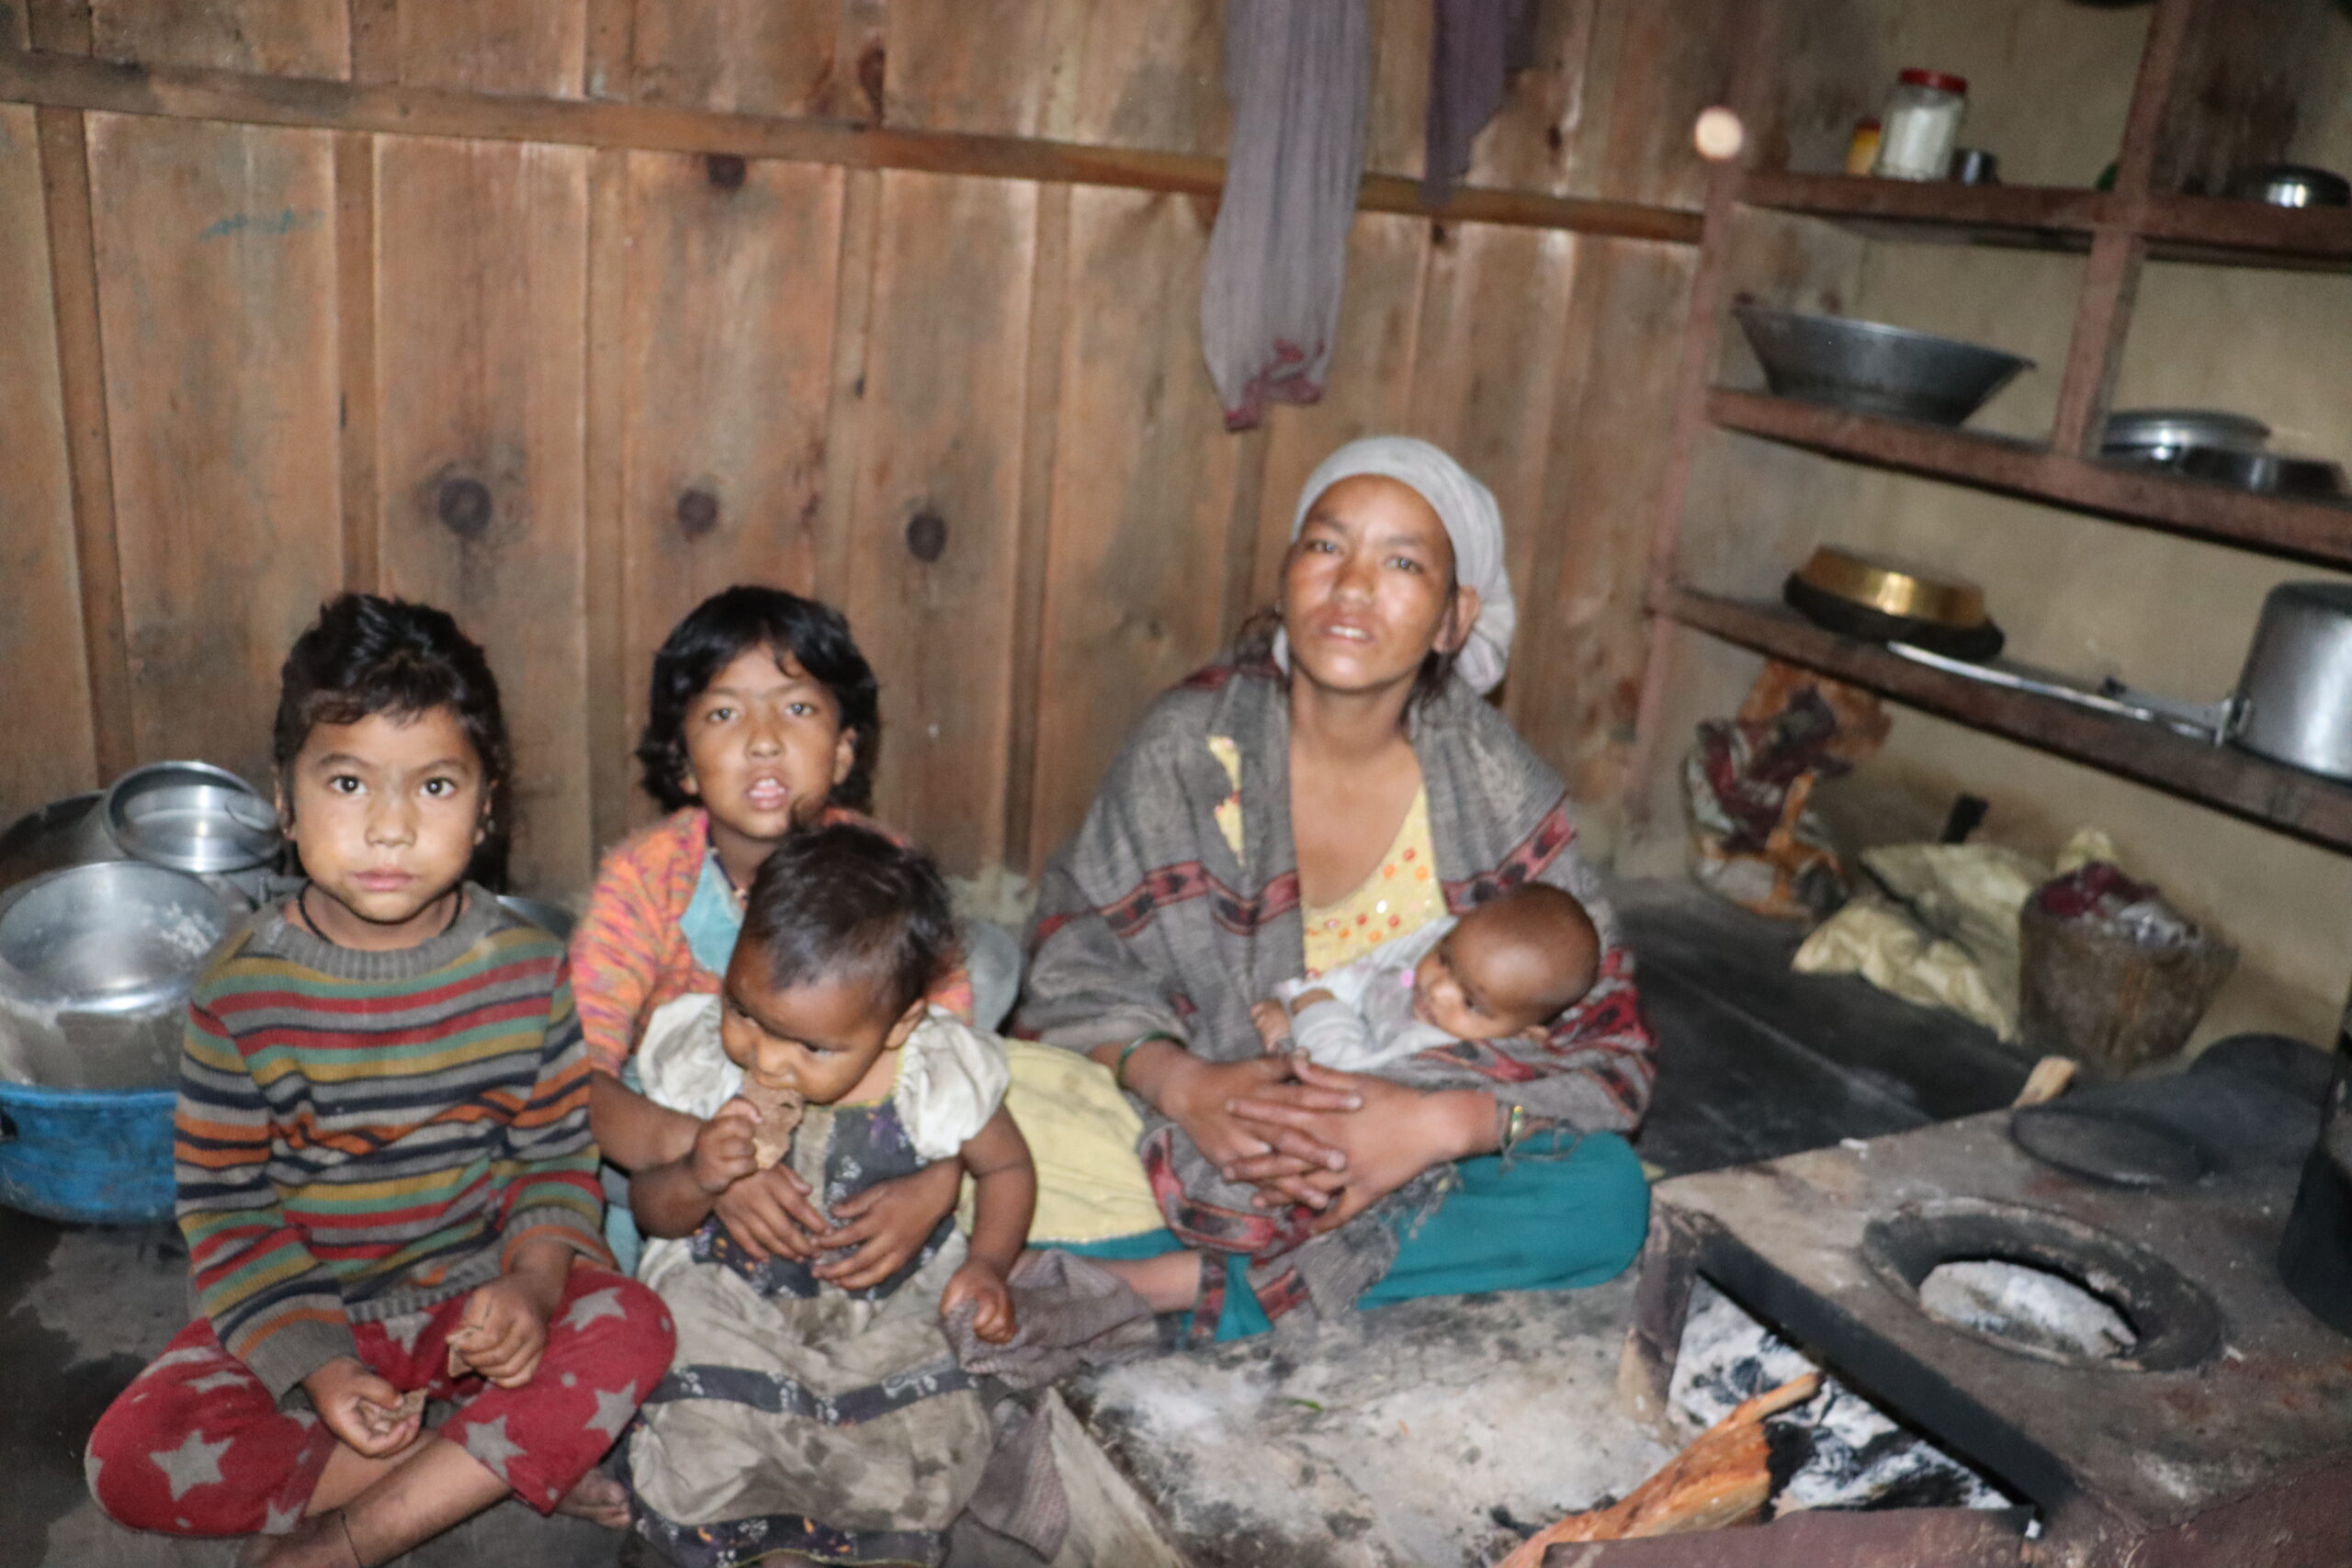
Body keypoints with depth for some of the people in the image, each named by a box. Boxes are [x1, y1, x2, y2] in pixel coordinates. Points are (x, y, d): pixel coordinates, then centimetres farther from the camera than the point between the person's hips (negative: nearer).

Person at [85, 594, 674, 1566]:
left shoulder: (525, 967, -9)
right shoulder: (242, 991, -11)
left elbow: (559, 1154, -2)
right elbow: (227, 1209, -6)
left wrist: (532, 1283, -21)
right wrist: (314, 1365, -17)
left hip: (481, 1284, 0)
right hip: (311, 1304, 0)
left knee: (631, 1331, -26)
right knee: (131, 1459, -23)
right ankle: (517, 1464, -15)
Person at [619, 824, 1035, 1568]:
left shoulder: (942, 1075, -17)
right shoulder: (702, 1065, -15)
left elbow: (1006, 1167, 4)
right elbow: (652, 1212, -3)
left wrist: (988, 1264, -12)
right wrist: (696, 1177, -26)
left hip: (890, 1305, 0)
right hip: (727, 1298, 0)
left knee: (930, 1459, -15)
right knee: (703, 1463, -18)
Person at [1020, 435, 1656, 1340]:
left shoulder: (1491, 786, -8)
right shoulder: (1190, 748, -10)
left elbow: (1611, 1047, -8)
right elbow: (1070, 969, -8)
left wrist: (1439, 1124, -26)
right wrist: (1177, 1083, -28)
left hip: (1420, 1150, 3)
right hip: (1199, 1137, -2)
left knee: (1607, 1197, -27)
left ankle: (1193, 1284, -24)